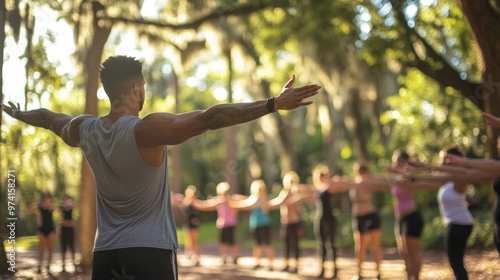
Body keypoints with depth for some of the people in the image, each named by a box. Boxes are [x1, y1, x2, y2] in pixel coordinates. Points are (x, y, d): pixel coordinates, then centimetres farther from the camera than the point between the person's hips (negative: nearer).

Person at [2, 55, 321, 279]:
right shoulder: (148, 130, -16)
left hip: (106, 254, 7)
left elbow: (50, 118, 27)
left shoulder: (84, 130, 4)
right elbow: (212, 117, -25)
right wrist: (274, 103, -29)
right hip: (150, 252, -6)